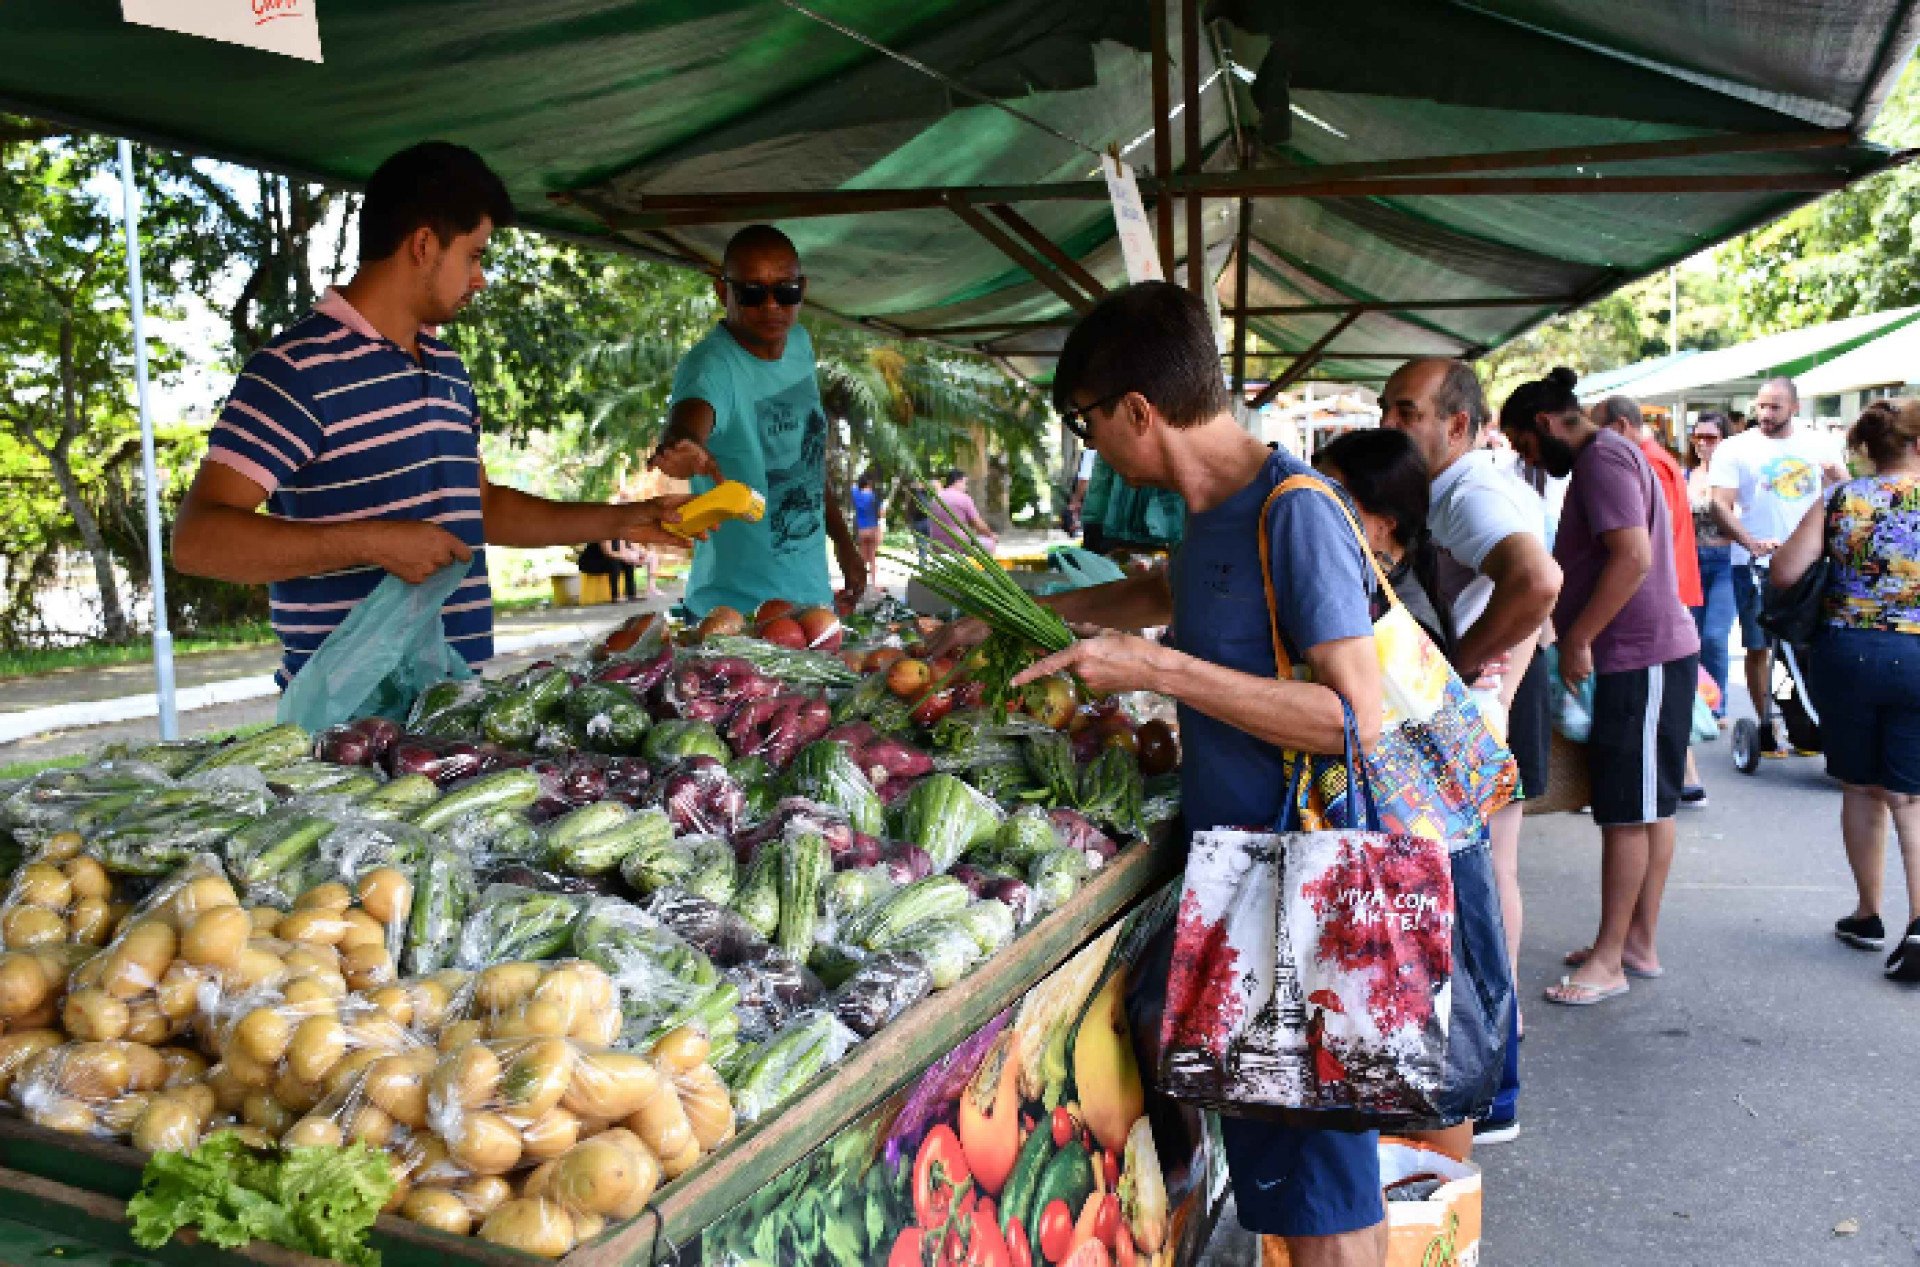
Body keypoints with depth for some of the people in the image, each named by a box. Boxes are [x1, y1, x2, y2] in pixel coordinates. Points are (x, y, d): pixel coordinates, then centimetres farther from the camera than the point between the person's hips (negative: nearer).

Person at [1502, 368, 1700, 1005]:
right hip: (1640, 657, 10)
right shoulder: (1603, 458, 18)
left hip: (1641, 658, -10)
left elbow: (1633, 555, -25)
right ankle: (1641, 941, 22)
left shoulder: (1602, 458, -14)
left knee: (1628, 811, -5)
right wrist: (1576, 633, 17)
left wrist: (1578, 637, -21)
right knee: (1648, 807, 14)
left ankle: (1609, 960, 2)